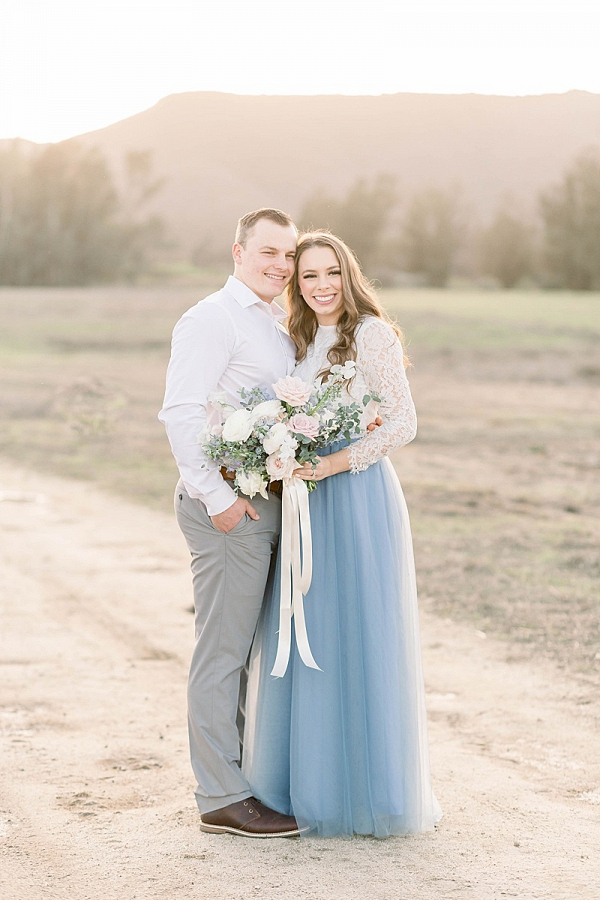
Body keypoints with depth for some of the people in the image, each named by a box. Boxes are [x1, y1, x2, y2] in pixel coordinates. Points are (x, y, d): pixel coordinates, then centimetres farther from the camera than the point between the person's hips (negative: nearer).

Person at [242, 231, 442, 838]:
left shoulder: (371, 335, -7)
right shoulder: (301, 343, 14)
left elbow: (403, 424, -12)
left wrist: (336, 462, -19)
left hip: (360, 498, -7)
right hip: (309, 503, 7)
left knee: (359, 640, -3)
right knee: (303, 642, 8)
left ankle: (373, 792, 8)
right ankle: (311, 785, 18)